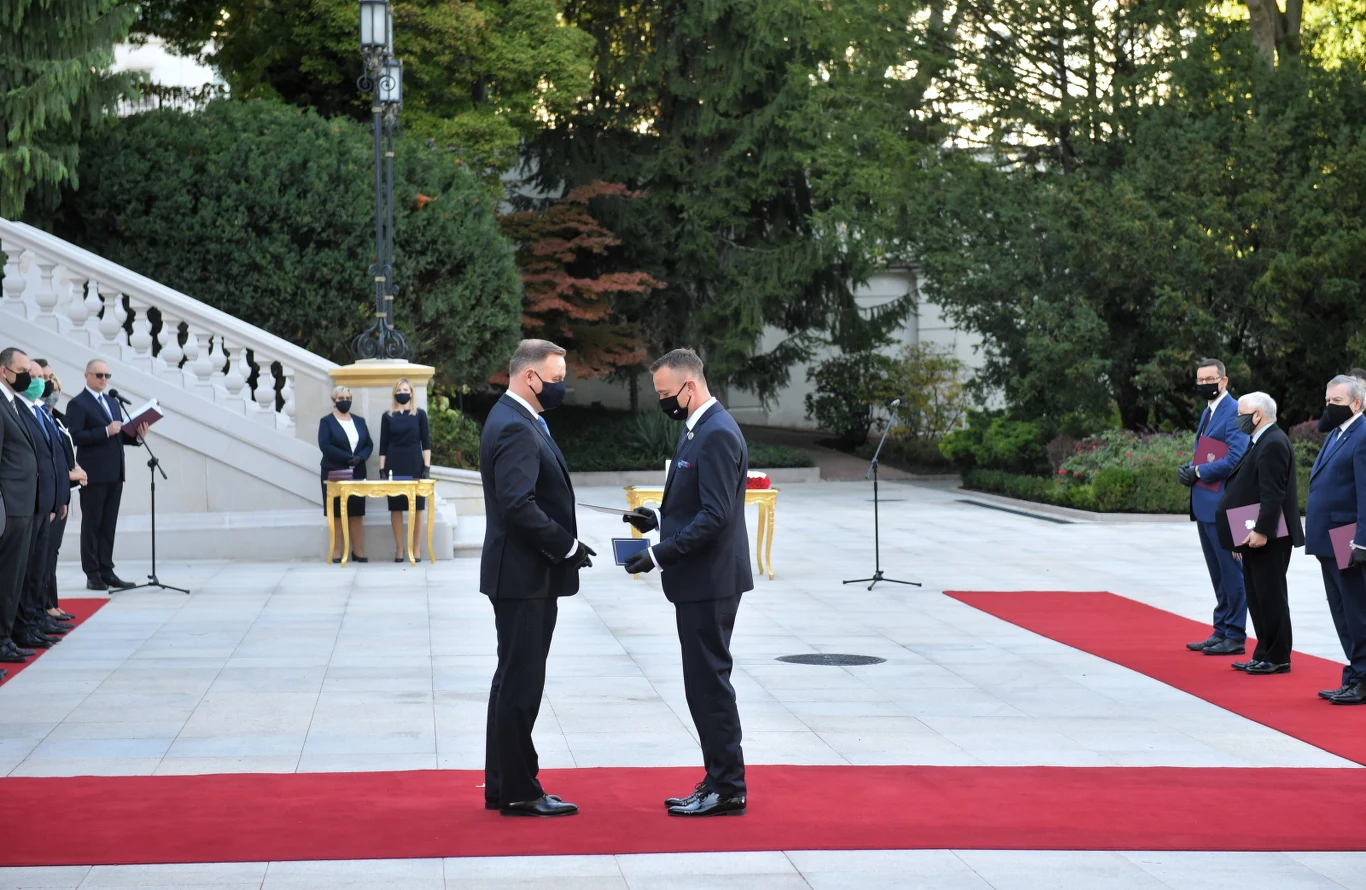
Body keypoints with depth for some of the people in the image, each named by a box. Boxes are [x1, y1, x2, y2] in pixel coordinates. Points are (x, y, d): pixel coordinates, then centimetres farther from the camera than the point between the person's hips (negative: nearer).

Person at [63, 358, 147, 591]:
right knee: (92, 524, -1)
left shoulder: (112, 402, 18)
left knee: (109, 525, 8)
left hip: (114, 474, 7)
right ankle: (92, 574, 2)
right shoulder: (78, 404, -6)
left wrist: (137, 436, -1)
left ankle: (106, 571, 12)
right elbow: (74, 437, -16)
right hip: (94, 474, -7)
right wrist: (106, 431, -23)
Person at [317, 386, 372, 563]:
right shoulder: (327, 421, 1)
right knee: (336, 513, -3)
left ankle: (358, 551, 6)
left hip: (357, 473, 3)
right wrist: (347, 458, -19)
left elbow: (369, 444, 9)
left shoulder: (359, 421, 14)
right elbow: (325, 446, -11)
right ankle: (336, 553, 0)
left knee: (357, 513, 2)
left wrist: (360, 457, -11)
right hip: (335, 473, -3)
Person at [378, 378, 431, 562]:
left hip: (415, 464, -1)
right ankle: (399, 549, 5)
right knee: (396, 506, 0)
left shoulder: (419, 414, 4)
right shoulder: (388, 416, 6)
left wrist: (427, 466, -5)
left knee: (417, 506, 0)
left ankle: (415, 548, 5)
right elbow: (383, 445, 6)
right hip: (394, 466, 1)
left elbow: (426, 442, 3)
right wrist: (382, 469, -1)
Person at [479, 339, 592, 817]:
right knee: (520, 684, -4)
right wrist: (568, 546, -18)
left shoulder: (520, 421, 15)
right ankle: (518, 791, 3)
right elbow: (519, 505, -26)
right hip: (523, 577, -11)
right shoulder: (514, 428, -18)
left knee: (516, 683, 15)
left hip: (528, 577, 11)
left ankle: (503, 786, 23)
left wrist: (567, 542, 10)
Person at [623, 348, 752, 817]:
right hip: (698, 582, 10)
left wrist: (660, 554, -23)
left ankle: (726, 789, 1)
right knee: (705, 684, 13)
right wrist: (659, 519, 7)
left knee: (709, 683, -5)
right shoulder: (699, 429, 15)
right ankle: (719, 782, 19)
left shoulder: (717, 435, -18)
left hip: (710, 582, -10)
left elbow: (715, 515, -23)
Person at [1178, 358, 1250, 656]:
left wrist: (1199, 472, -14)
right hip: (1205, 506, 10)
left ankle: (1235, 637, 1)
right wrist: (1189, 470, 2)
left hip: (1223, 506, -10)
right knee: (1219, 575, 15)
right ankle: (1221, 632, 22)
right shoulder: (1208, 412, 18)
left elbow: (1236, 459, -21)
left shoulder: (1234, 412, -13)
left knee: (1230, 572, -3)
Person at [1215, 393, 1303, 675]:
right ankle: (1264, 654, 20)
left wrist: (1261, 531, -26)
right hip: (1256, 535, 11)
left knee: (1271, 597, -4)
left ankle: (1278, 658, 2)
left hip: (1268, 538, -11)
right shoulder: (1263, 442, 16)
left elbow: (1273, 495, -23)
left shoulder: (1273, 444, -16)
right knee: (1258, 598, 14)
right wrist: (1248, 534, 19)